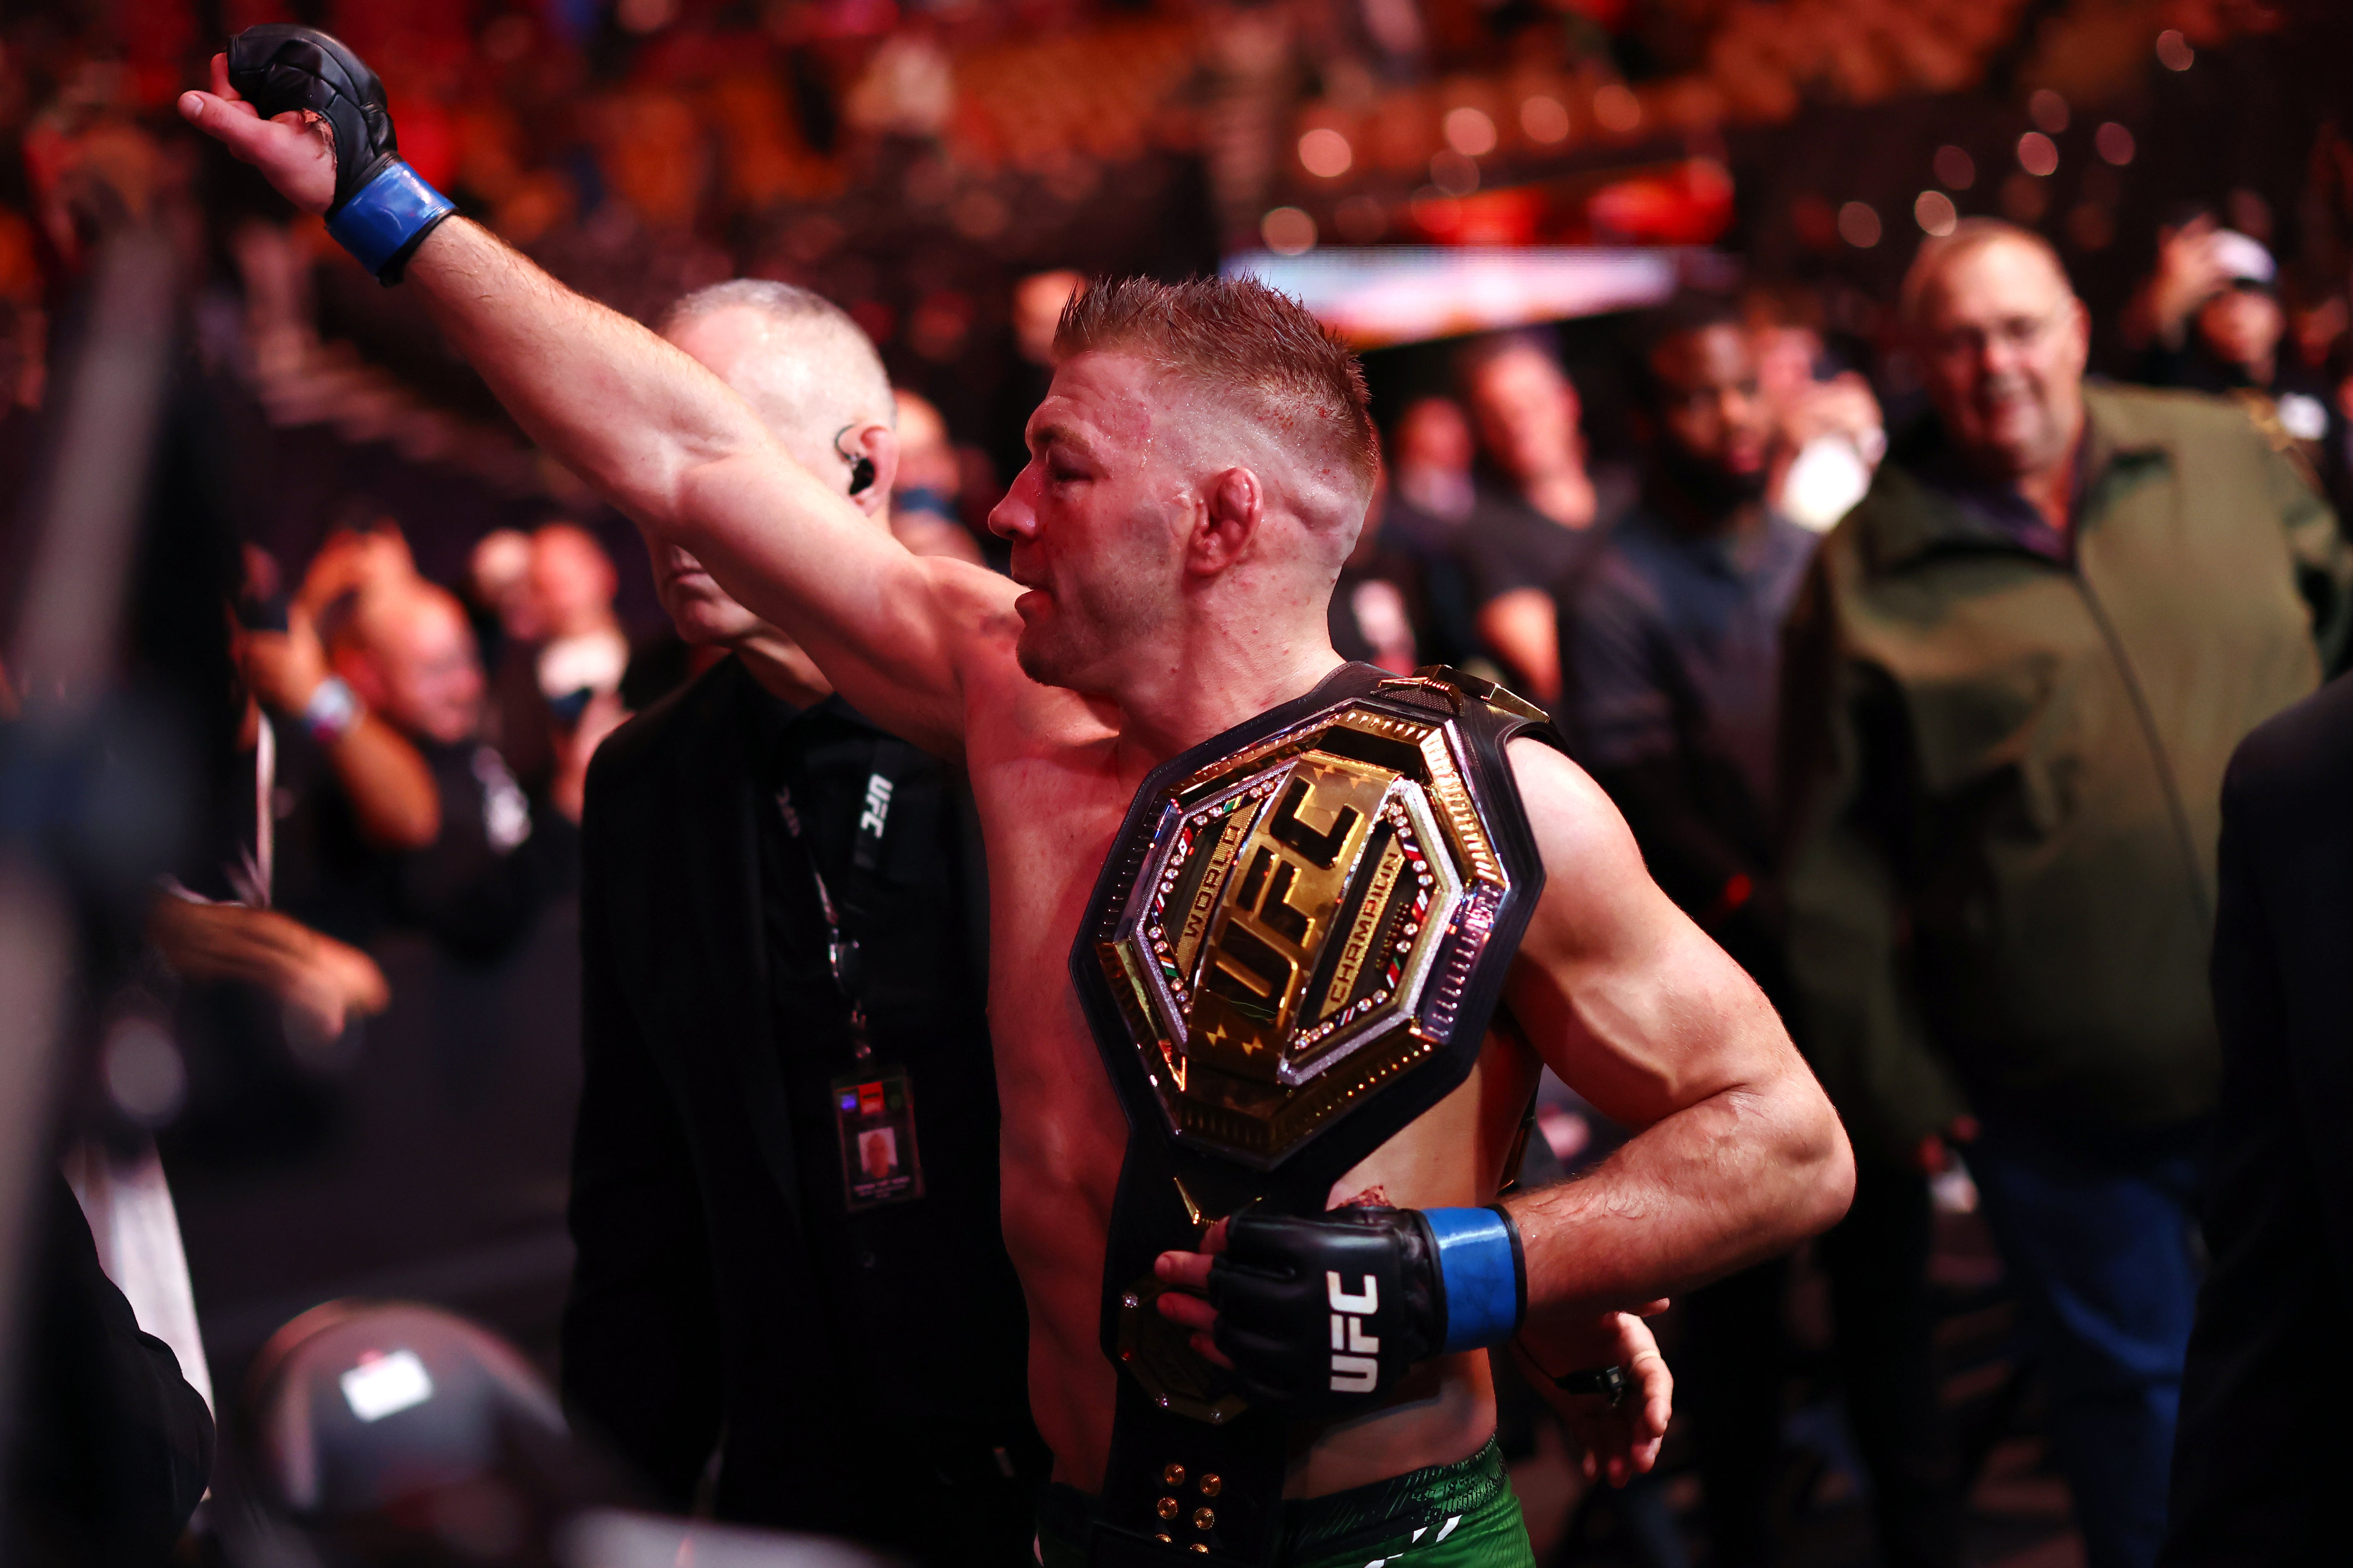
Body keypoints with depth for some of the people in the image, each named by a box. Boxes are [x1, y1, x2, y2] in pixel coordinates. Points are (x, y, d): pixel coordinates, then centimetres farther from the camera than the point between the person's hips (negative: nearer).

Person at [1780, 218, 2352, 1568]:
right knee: (2132, 1395, 12)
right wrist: (1886, 1078, -5)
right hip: (2060, 1095, -2)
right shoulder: (1872, 571, -4)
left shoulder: (2225, 459, 3)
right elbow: (1837, 854, -3)